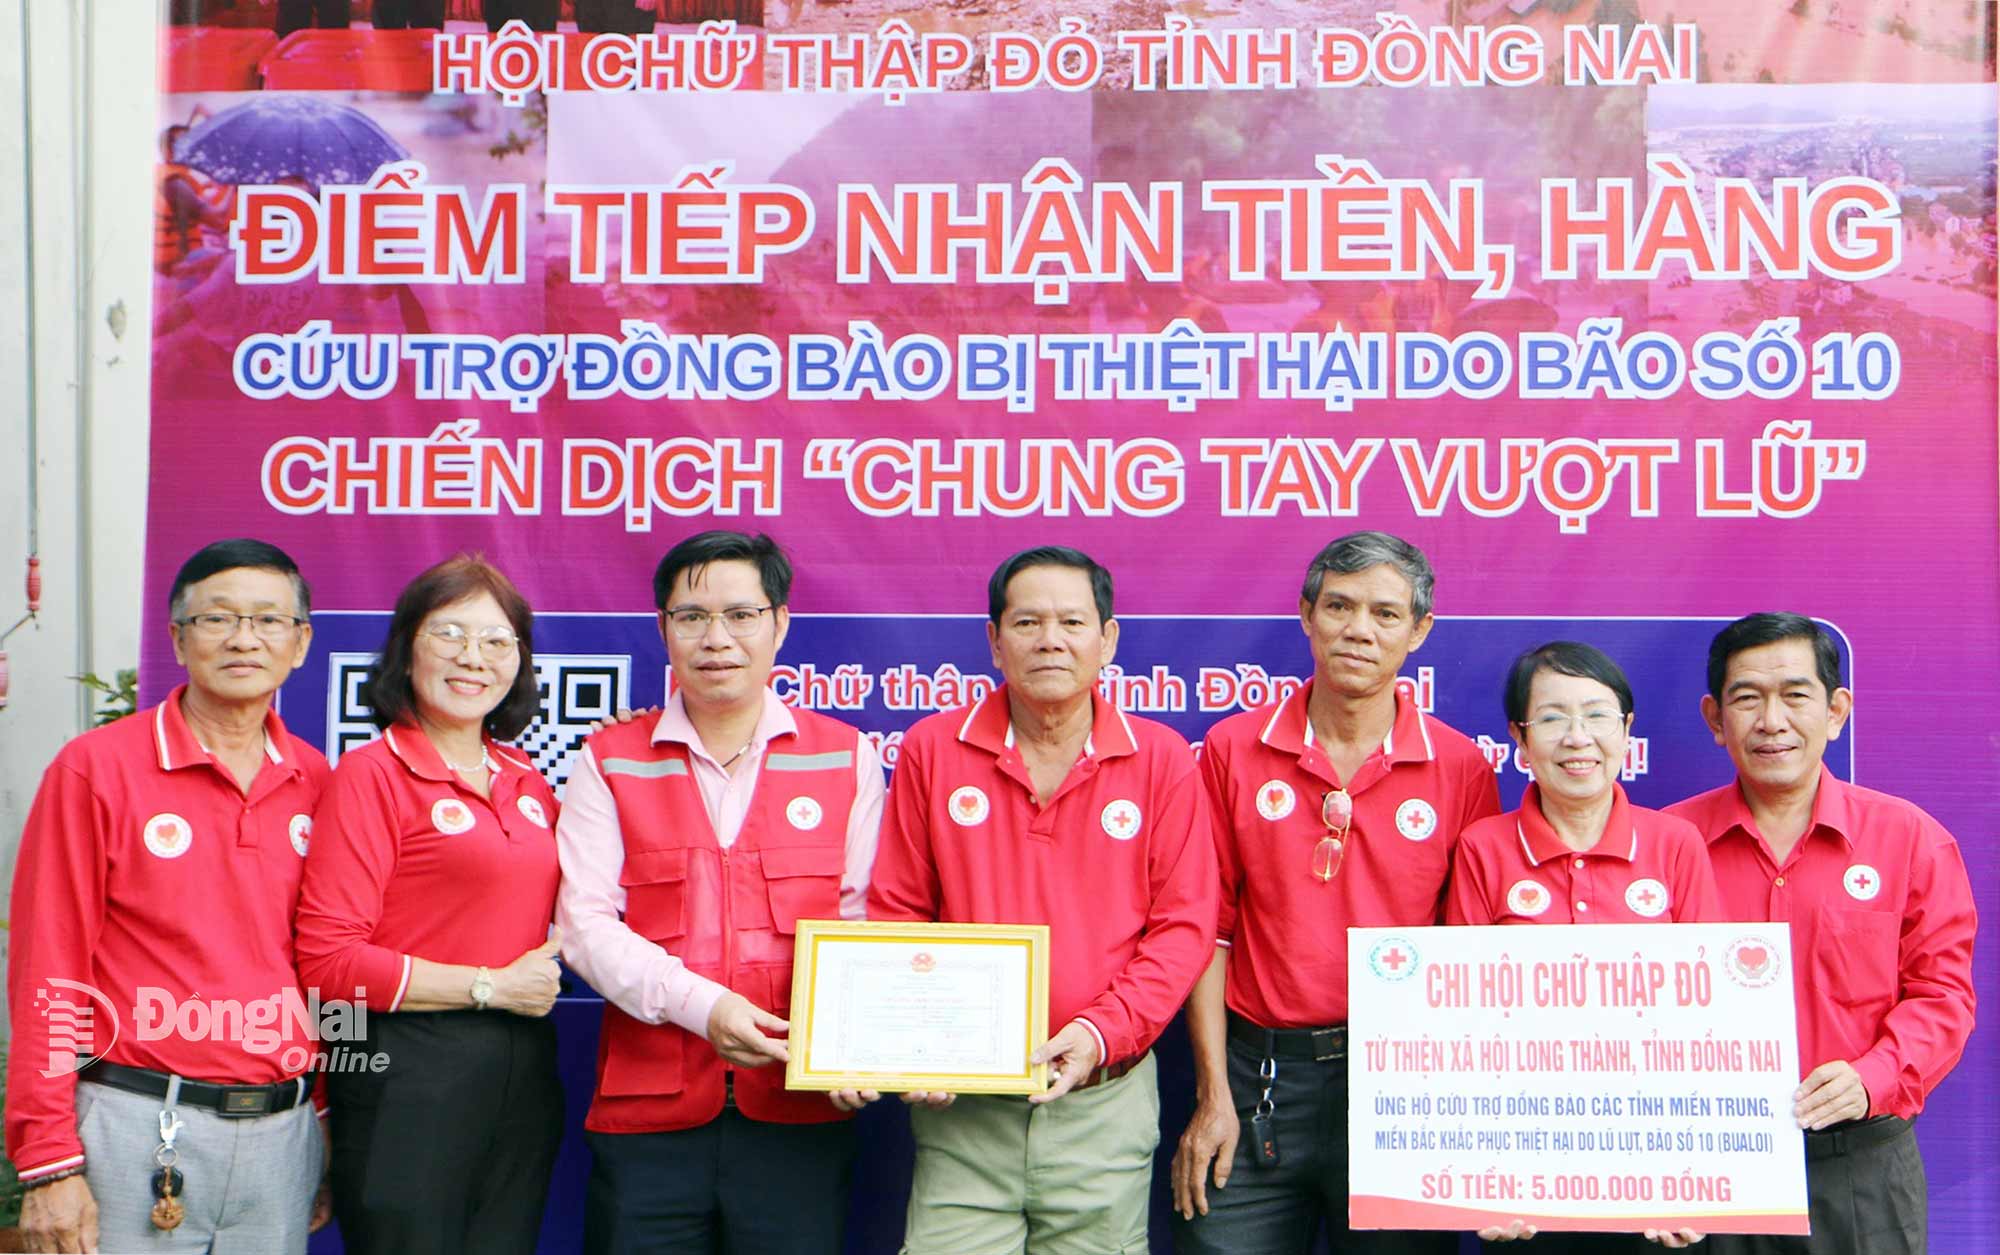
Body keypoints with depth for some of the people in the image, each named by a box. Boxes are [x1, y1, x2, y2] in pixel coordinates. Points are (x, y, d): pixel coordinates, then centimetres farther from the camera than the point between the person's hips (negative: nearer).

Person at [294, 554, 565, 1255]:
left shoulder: (529, 784, 12)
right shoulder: (373, 772, -8)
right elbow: (326, 960, -15)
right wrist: (489, 986, -13)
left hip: (524, 1075, 7)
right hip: (410, 1076, -6)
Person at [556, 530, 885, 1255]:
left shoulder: (847, 759, 9)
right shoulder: (611, 761, 8)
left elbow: (865, 923, 4)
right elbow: (584, 924, -1)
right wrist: (701, 1005, -16)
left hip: (801, 1106, 0)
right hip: (648, 1109, 0)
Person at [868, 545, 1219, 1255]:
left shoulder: (1161, 759, 3)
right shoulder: (933, 750, 4)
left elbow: (1183, 925, 1)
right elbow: (895, 914, 7)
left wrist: (1103, 1031, -12)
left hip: (1106, 1097, 0)